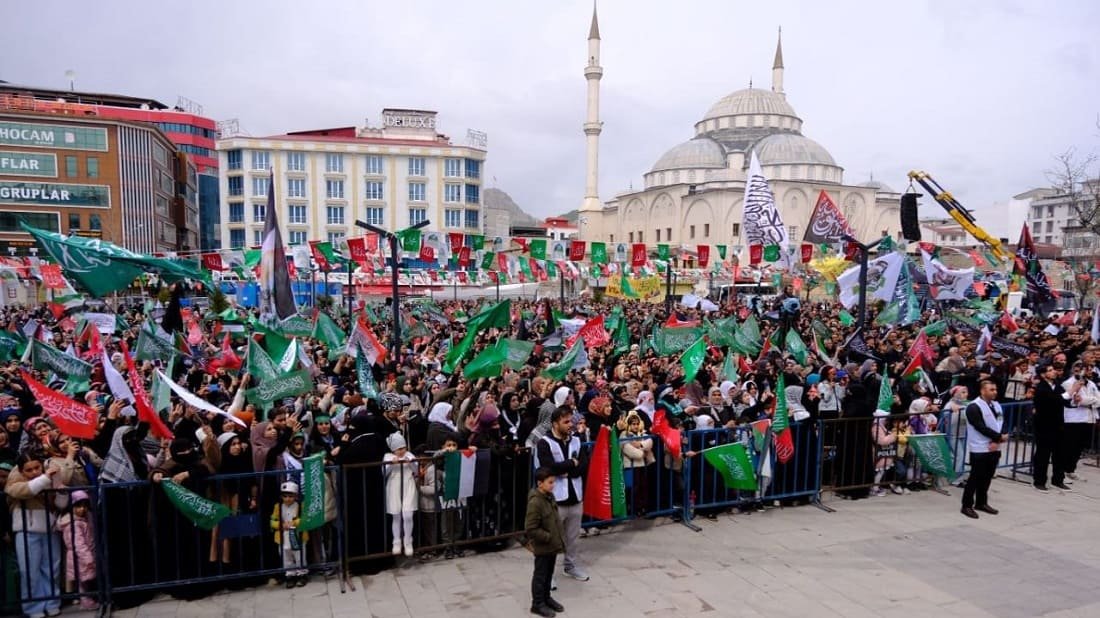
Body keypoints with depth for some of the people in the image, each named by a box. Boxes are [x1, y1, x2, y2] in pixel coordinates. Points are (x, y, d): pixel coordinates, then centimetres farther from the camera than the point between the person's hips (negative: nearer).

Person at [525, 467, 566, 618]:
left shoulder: (549, 496, 3)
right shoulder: (535, 502, -26)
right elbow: (531, 529, -27)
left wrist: (560, 536, 11)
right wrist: (548, 537, -22)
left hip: (552, 545, 8)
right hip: (543, 547, -8)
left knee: (549, 574, 21)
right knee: (540, 575, 6)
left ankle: (546, 598, 36)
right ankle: (538, 604, 20)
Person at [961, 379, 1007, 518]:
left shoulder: (996, 405, 12)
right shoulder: (974, 407, -12)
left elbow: (1001, 425, 6)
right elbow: (981, 428, -18)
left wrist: (997, 441, -10)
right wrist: (999, 437, -14)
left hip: (994, 448, 7)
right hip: (980, 449, -7)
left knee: (987, 477, 12)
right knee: (975, 477, -4)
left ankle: (981, 503, 26)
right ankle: (967, 506, 3)